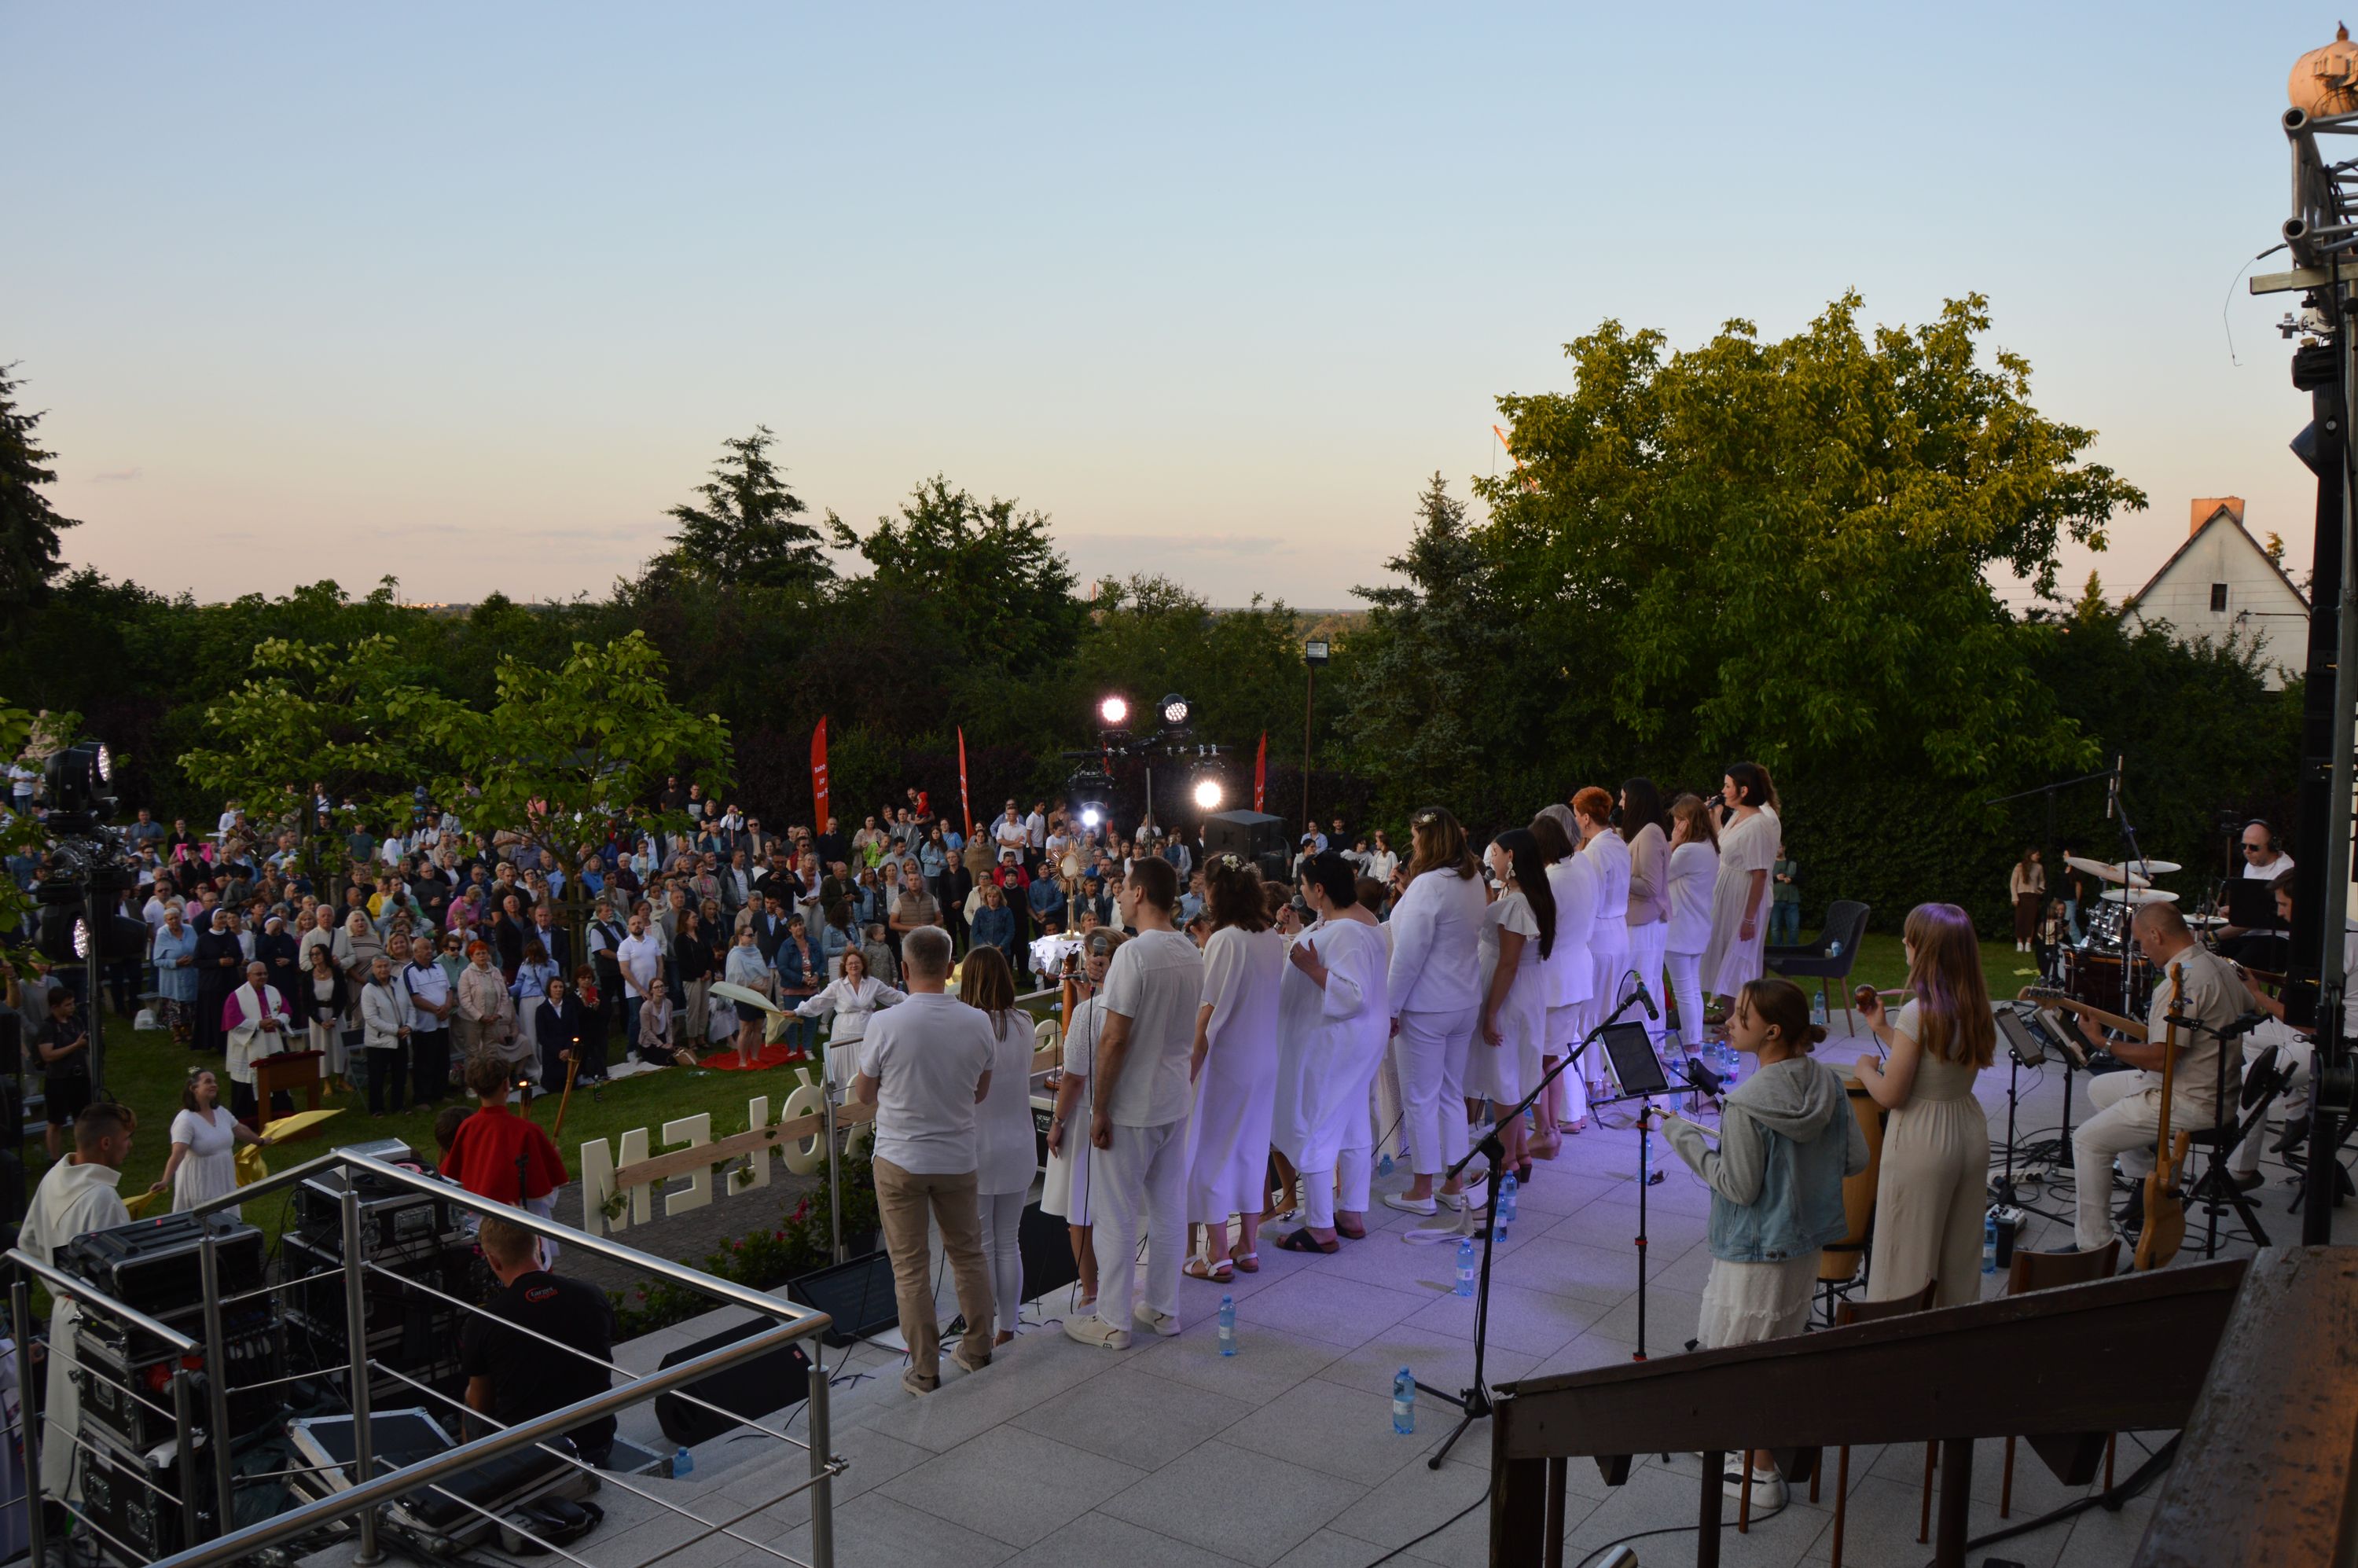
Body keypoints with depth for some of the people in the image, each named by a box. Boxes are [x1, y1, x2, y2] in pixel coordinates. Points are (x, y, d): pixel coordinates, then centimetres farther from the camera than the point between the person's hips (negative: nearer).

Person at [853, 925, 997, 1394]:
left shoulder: (886, 1025, -17)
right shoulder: (977, 1023, -8)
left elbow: (862, 1094, -2)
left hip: (900, 1158, -3)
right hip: (958, 1157, 3)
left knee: (910, 1266, 7)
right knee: (968, 1253, 19)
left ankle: (925, 1370, 14)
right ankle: (977, 1350, 30)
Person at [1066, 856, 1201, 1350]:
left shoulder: (1134, 953, -21)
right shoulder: (1192, 954, 4)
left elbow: (1115, 1038, -22)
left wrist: (1099, 1109, -15)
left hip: (1130, 1109, -8)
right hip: (1176, 1102, 8)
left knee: (1116, 1217, 4)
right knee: (1169, 1210, 16)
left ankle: (1113, 1322, 13)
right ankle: (1163, 1309, 27)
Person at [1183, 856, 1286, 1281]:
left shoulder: (1224, 941, -19)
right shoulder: (1273, 938, 3)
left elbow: (1210, 1012, -20)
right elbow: (1273, 996, 9)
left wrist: (1191, 1067, -15)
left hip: (1227, 1061, -7)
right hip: (1266, 1060, 7)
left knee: (1210, 1153, 4)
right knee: (1252, 1149, 17)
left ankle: (1217, 1257, 9)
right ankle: (1249, 1247, 25)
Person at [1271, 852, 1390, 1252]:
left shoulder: (1346, 933, -27)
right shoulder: (1357, 915, 6)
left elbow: (1353, 996, -32)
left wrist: (1312, 967, -31)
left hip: (1331, 1043, -11)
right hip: (1356, 1040, 11)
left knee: (1314, 1129, -1)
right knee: (1353, 1124, 17)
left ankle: (1321, 1230, 8)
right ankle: (1353, 1215, 30)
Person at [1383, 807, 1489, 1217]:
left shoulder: (1428, 885, -21)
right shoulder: (1474, 882, 5)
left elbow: (1409, 955, -21)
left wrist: (1391, 1006, -12)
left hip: (1425, 1009, -8)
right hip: (1465, 1002, 8)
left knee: (1420, 1099, 4)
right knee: (1452, 1094, 17)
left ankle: (1422, 1191, 13)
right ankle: (1456, 1185, 24)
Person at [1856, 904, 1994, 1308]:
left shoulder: (1919, 1013, -23)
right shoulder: (1976, 1009, 0)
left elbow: (1890, 1095, -19)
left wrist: (1865, 1070, 0)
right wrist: (1882, 1027, 15)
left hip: (1922, 1143, -7)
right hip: (1970, 1131, 8)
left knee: (1905, 1260, 7)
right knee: (1960, 1256, 20)